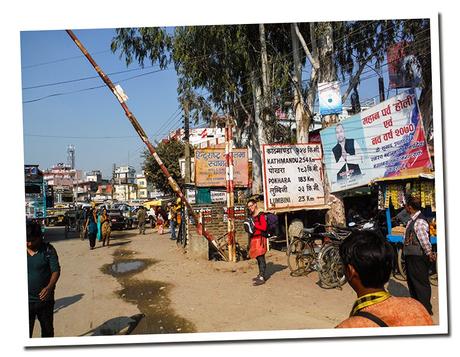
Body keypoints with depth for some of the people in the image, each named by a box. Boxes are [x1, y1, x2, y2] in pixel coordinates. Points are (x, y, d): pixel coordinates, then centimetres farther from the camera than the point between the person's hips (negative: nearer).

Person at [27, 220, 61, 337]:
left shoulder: (48, 250, -11)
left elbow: (56, 271, -12)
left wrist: (49, 287, -30)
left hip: (45, 299, 0)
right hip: (26, 301, 0)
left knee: (47, 329, 19)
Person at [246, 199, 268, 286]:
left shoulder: (261, 215, -10)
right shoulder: (251, 215, 16)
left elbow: (264, 227, -17)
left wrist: (254, 225, -18)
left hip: (260, 238, -8)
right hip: (253, 238, 9)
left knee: (261, 258, -9)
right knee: (258, 258, 13)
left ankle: (262, 278, -9)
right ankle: (261, 274, 23)